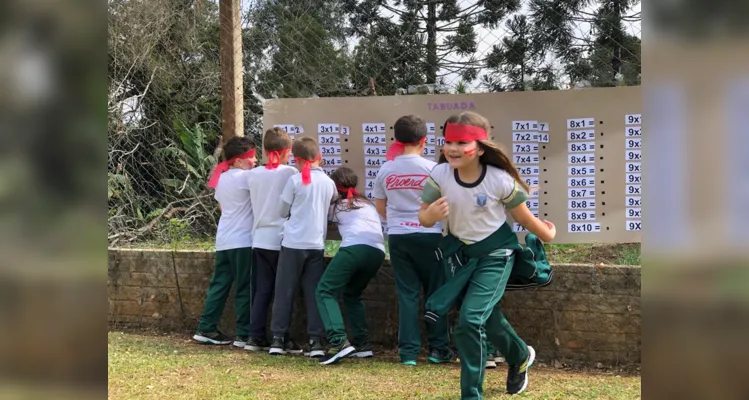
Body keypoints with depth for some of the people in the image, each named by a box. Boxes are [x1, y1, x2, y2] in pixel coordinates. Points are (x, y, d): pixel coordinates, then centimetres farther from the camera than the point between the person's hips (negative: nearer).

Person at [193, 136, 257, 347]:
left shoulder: (220, 178, 14)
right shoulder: (245, 176, -11)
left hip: (223, 241, 8)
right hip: (243, 241, -8)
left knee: (219, 285, 11)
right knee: (244, 288, -2)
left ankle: (206, 328, 12)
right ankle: (244, 334, 0)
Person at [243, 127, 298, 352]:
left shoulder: (253, 175, 6)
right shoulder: (290, 173, -7)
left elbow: (255, 204, 14)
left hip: (261, 239, 4)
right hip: (282, 239, -4)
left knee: (262, 290, 8)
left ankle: (256, 337, 4)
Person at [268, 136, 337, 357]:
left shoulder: (295, 180, -5)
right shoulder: (328, 182, 5)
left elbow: (283, 211, 3)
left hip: (293, 243, -3)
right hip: (317, 244, 3)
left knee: (285, 291, 5)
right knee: (314, 293, 5)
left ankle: (278, 339, 6)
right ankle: (316, 341, 0)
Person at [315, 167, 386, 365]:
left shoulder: (337, 206, 21)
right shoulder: (368, 204, 33)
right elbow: (382, 222, 43)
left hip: (355, 248, -6)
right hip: (377, 252, 6)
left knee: (325, 291, -3)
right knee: (352, 294, 24)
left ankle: (338, 342, -23)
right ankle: (362, 344, 12)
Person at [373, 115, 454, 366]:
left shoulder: (386, 170, 1)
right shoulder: (432, 169, -8)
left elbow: (380, 208, 10)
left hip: (398, 237, 3)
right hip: (429, 236, -3)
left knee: (407, 293, 7)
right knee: (435, 292, 9)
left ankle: (408, 351, 3)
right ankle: (438, 348, 12)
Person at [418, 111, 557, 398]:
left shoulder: (500, 179, -24)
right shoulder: (439, 175, -17)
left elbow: (523, 216, -6)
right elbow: (423, 218, -8)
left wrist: (548, 235, 8)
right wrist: (431, 214, -31)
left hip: (495, 253, -4)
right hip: (458, 251, 4)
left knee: (470, 321, -18)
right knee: (486, 318, 17)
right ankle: (520, 357, 49)